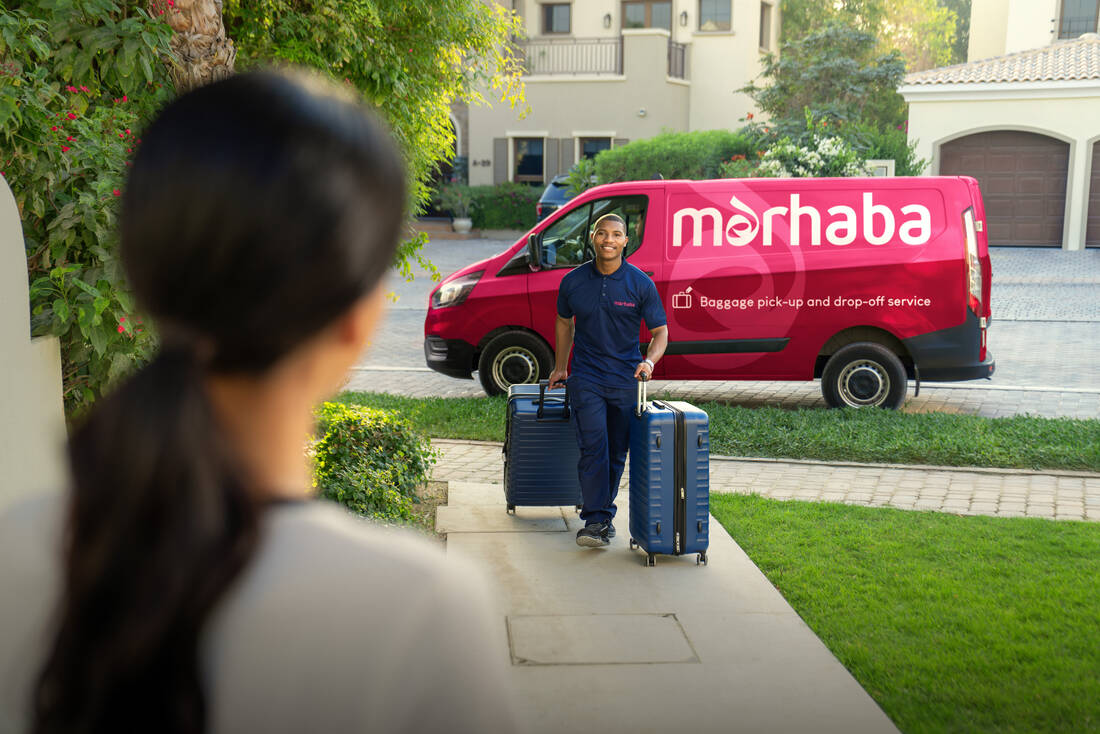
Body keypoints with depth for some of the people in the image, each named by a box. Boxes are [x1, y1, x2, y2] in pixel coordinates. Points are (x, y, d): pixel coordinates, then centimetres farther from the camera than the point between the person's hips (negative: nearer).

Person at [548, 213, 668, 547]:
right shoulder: (573, 281, -1)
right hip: (586, 378, -1)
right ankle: (596, 520, -8)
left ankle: (604, 512, 25)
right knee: (594, 448, -11)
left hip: (626, 379, 1)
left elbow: (660, 331, -1)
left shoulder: (641, 284, -5)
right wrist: (560, 367, 20)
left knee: (617, 453, 9)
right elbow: (564, 322, 16)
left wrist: (649, 361, -21)